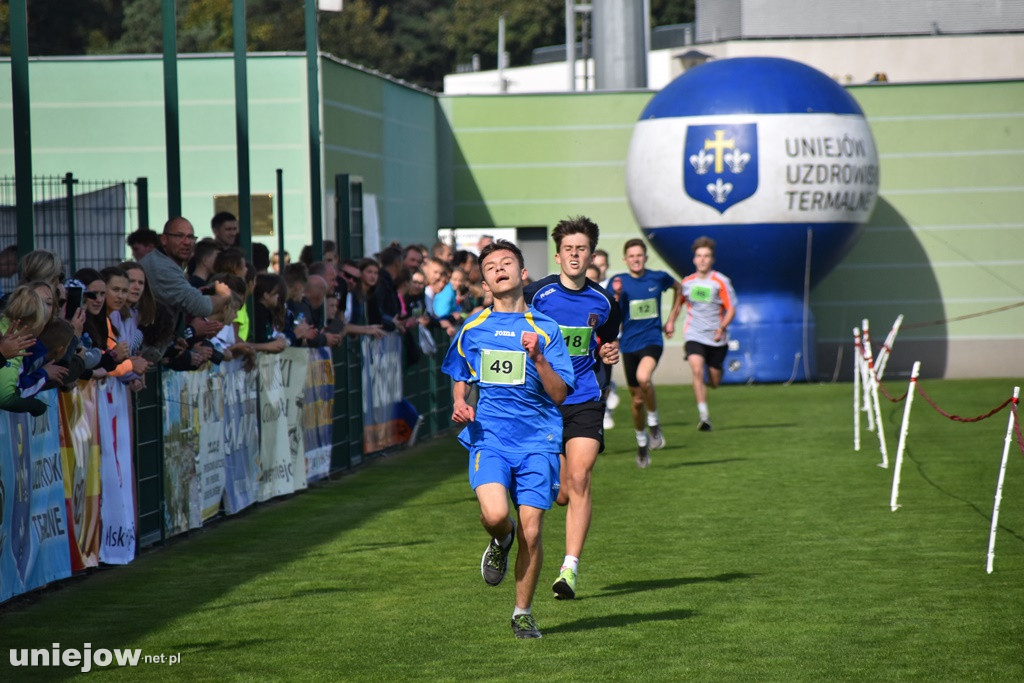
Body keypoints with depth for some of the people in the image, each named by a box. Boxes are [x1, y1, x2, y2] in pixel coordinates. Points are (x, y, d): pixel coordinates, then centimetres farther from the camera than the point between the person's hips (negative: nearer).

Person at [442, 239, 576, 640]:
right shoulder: (472, 329, 11)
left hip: (537, 441, -1)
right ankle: (500, 540, 13)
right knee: (495, 514, -25)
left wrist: (537, 357, -14)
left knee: (530, 533, -6)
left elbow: (559, 394, 1)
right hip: (488, 438, 1)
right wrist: (459, 404, 3)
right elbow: (460, 379, 24)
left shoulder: (545, 329, 4)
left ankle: (523, 613, 13)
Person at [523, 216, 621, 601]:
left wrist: (608, 354, 3)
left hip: (585, 401, 1)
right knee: (559, 493, 1)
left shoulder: (603, 302, 6)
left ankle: (570, 568, -14)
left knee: (578, 480, -14)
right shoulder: (536, 294, -5)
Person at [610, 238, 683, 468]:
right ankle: (642, 443, 30)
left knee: (643, 378, -32)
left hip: (652, 340, -2)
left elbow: (678, 288, 22)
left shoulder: (658, 278, 0)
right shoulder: (619, 282, -2)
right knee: (637, 400, 9)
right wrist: (617, 296, -25)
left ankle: (654, 422, -10)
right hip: (629, 344, 2)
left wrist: (671, 319, 17)